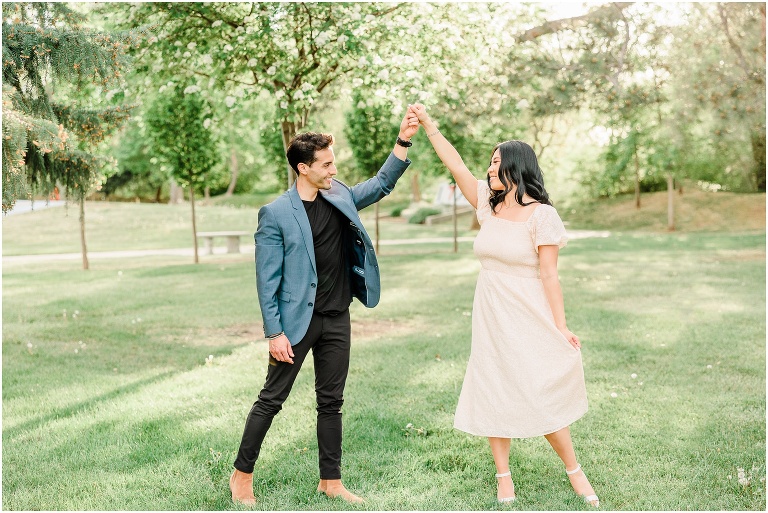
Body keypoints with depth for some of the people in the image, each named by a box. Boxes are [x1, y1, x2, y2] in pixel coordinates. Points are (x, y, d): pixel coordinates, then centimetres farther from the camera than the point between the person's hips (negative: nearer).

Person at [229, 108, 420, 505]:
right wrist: (274, 332, -15)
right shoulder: (275, 214, -12)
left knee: (331, 402, 12)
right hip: (297, 321, -5)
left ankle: (330, 481, 24)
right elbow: (267, 280, -12)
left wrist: (403, 141, 6)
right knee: (272, 399, 4)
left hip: (337, 319, 6)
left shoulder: (340, 196, 5)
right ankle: (242, 474, 20)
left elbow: (382, 184, 18)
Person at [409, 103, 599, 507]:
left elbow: (549, 274, -13)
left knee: (540, 397, -1)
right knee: (493, 394, 10)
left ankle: (574, 471, 19)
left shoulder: (540, 215, -12)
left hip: (527, 318, -6)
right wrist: (428, 124, 3)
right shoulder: (489, 204, 5)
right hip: (490, 316, 6)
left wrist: (561, 327, -14)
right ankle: (503, 476, 23)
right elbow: (456, 166, 6)